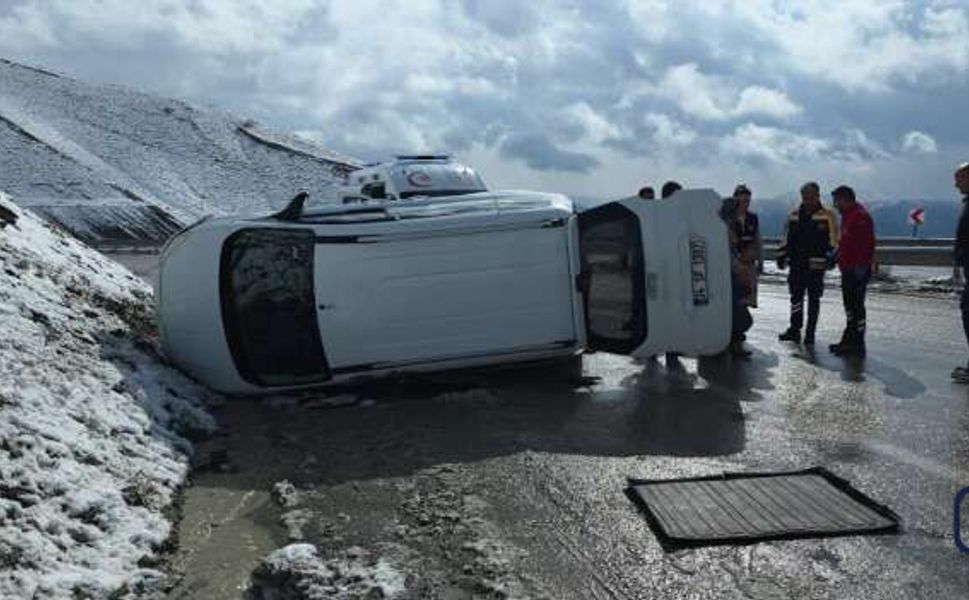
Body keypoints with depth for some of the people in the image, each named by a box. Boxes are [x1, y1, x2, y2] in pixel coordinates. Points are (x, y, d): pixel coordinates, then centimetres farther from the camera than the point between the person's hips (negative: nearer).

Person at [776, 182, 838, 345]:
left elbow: (834, 240, -6)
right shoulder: (793, 216, 10)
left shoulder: (827, 216, -2)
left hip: (816, 265, -4)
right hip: (796, 265, 4)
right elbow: (785, 239, 16)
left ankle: (810, 333, 11)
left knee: (814, 299, 4)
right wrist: (781, 257, 11)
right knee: (796, 297, 8)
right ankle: (794, 330, 18)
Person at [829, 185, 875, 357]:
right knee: (850, 305, 16)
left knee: (856, 306, -7)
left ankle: (857, 345, -2)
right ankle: (849, 341, 26)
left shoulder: (860, 216, -16)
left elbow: (867, 245, -23)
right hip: (848, 269, 11)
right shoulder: (848, 216, 17)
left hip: (857, 270, -11)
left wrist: (861, 267, -25)